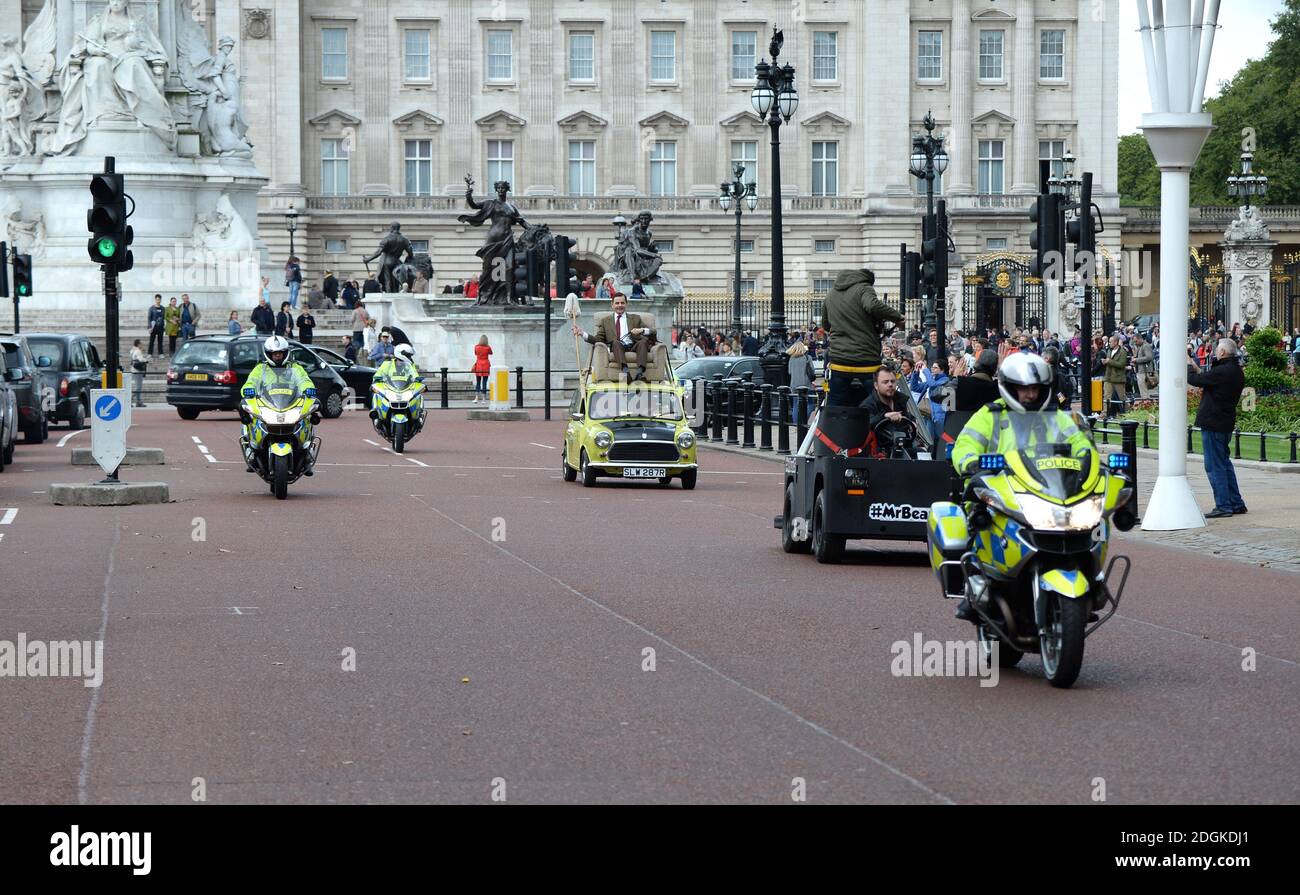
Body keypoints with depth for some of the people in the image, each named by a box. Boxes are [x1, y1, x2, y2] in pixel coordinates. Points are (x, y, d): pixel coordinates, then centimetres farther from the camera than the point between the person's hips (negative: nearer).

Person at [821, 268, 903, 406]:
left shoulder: (831, 294, 17)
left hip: (838, 364, 5)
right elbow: (872, 306, -24)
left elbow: (825, 325, 27)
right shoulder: (864, 289, -2)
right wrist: (897, 317, -11)